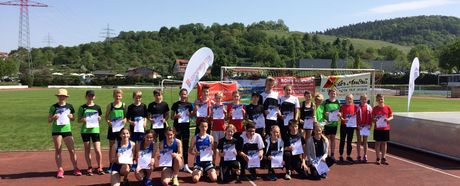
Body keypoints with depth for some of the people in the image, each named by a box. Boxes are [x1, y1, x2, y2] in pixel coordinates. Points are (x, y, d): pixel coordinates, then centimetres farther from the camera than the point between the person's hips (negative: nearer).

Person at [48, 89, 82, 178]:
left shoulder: (69, 106, 6)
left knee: (72, 150, 0)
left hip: (67, 129, 1)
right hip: (56, 130, -1)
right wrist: (53, 118, -19)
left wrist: (71, 116, -6)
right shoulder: (54, 107, 0)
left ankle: (76, 168, 10)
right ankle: (60, 170, 11)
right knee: (58, 150, 3)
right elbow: (49, 120, 1)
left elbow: (73, 118, 15)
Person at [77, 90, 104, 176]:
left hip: (95, 130, 0)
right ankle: (89, 168, 18)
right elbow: (79, 120, 6)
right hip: (85, 130, 0)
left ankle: (99, 168, 10)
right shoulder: (82, 107, 3)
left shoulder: (97, 107, 7)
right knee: (87, 150, 7)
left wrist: (99, 118, -6)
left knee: (98, 150, -5)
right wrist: (83, 120, -15)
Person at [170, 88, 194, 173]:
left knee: (185, 145, 2)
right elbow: (172, 117, 4)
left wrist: (190, 114, -12)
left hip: (186, 126, 1)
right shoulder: (176, 104, 2)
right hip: (177, 126, -1)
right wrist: (176, 116, -17)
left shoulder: (189, 104, 5)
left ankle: (185, 165, 6)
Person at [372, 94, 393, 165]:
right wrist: (374, 120, -18)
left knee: (384, 143, 8)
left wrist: (388, 119, -15)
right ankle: (378, 158, 12)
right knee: (378, 143, 4)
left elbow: (391, 116, 5)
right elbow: (372, 118, 5)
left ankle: (383, 158, 16)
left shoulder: (388, 108, 0)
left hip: (385, 128, 1)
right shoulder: (375, 109, -1)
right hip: (377, 128, -1)